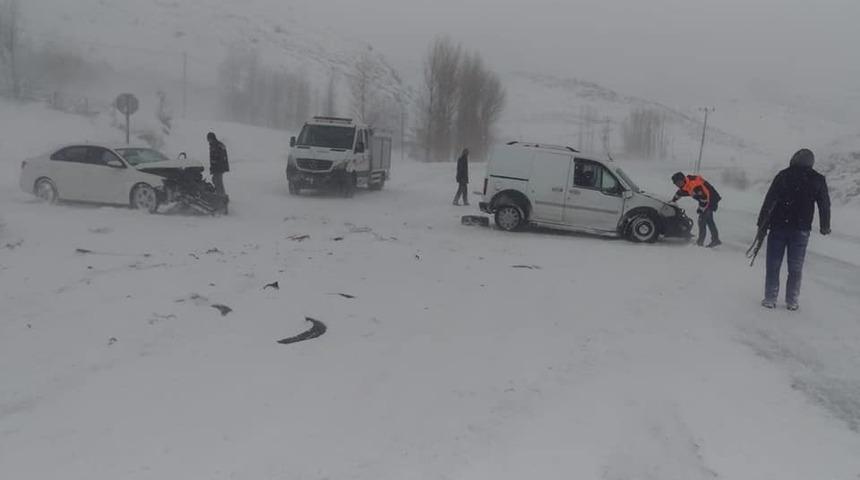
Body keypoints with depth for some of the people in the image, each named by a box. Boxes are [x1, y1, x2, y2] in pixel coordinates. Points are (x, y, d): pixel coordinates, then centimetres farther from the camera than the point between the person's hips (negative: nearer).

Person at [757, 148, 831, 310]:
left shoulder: (783, 175, -3)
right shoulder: (818, 180, 2)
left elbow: (769, 201, -5)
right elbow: (825, 205, 8)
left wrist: (762, 224, -1)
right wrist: (825, 227, 20)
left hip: (778, 227, -1)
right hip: (801, 230, 1)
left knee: (773, 265, 6)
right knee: (795, 268, 8)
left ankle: (770, 299, 6)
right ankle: (792, 301, 11)